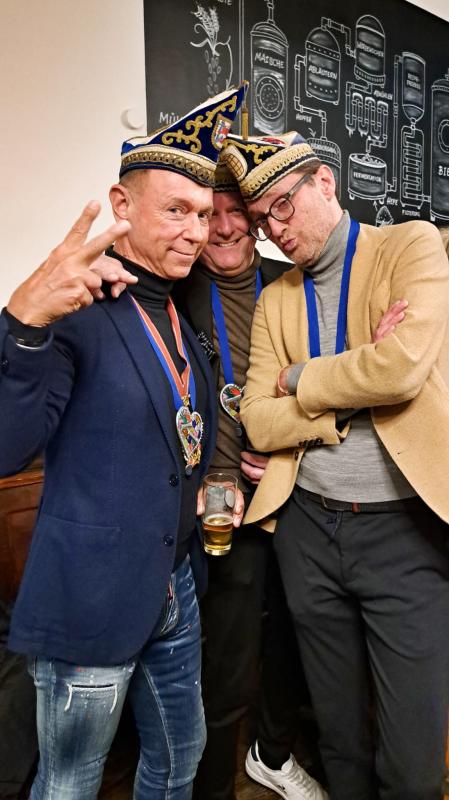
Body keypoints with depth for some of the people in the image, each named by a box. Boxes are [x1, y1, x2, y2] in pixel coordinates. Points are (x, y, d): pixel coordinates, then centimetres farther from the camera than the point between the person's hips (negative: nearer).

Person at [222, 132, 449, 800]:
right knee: (339, 736, 20)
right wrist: (352, 391, -13)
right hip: (308, 526, 4)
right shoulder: (276, 299, 9)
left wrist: (302, 379, -6)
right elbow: (258, 421, -1)